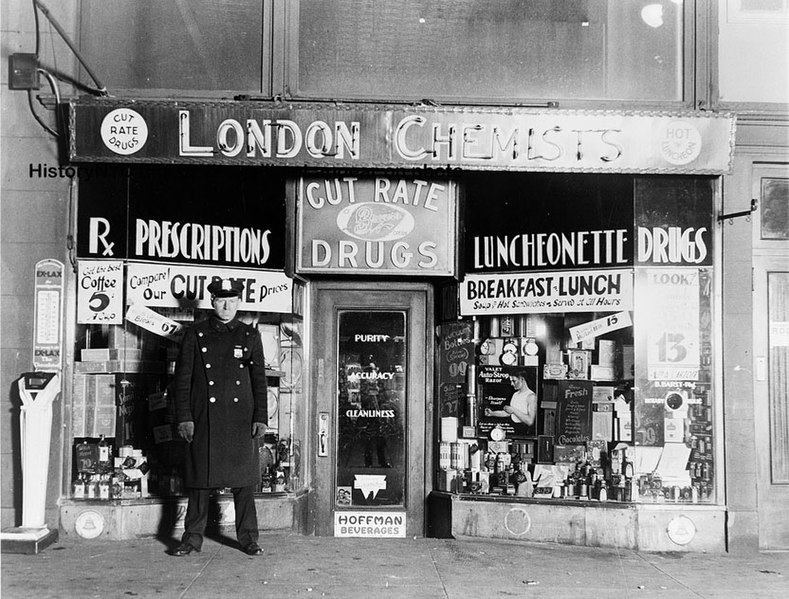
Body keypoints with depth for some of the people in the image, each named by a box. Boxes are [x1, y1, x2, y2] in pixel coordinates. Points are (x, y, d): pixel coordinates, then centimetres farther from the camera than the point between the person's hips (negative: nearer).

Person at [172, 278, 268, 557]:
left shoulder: (250, 335, 9)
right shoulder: (195, 334, 5)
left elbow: (259, 379, 8)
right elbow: (182, 379, 3)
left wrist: (260, 418, 1)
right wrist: (184, 417, -5)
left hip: (240, 419, 1)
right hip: (204, 419, -1)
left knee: (244, 480, 4)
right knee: (200, 479, 4)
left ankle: (248, 538, 14)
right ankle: (192, 539, 14)